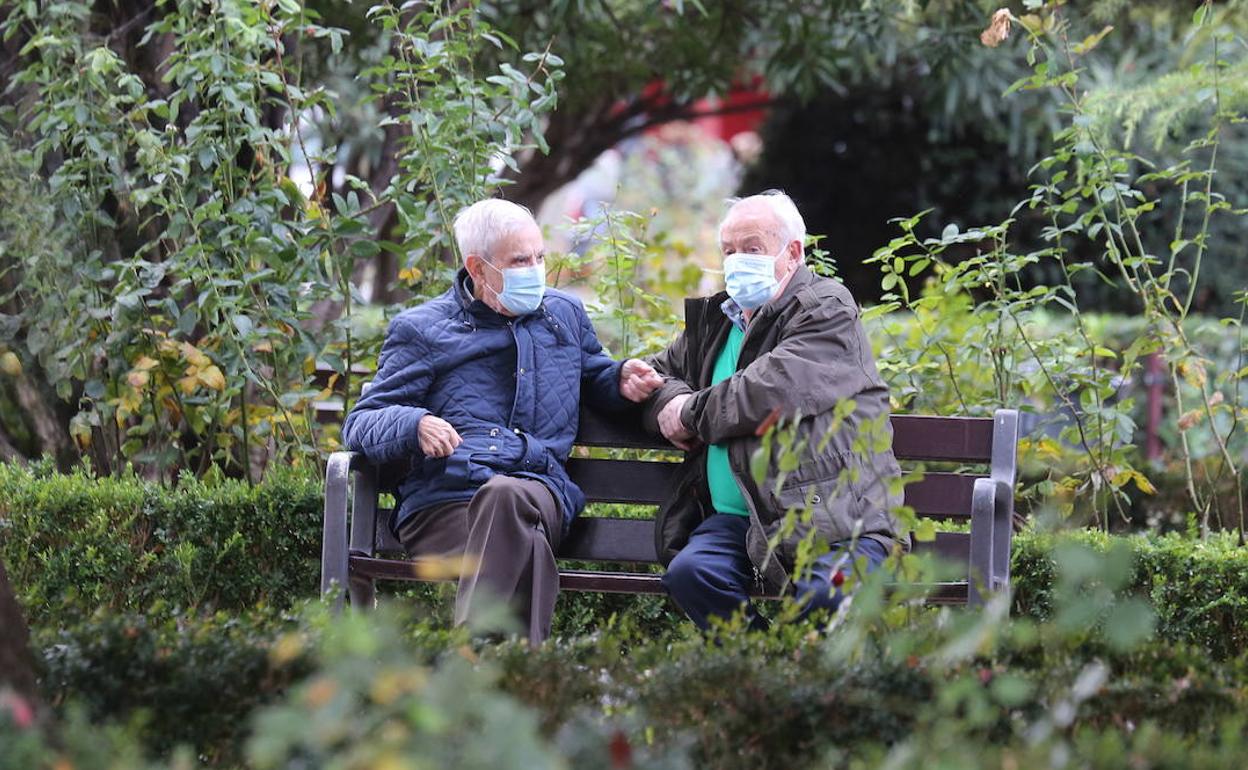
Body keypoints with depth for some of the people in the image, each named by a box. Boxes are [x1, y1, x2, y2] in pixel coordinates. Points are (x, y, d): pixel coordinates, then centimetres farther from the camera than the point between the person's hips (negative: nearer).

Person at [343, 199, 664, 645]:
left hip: (541, 493, 2)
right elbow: (360, 424, 10)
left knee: (506, 495, -40)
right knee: (527, 548, -40)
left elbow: (593, 380, 43)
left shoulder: (565, 314, 26)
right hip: (443, 503, -2)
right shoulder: (422, 330, 14)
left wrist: (622, 381, 16)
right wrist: (416, 426, -14)